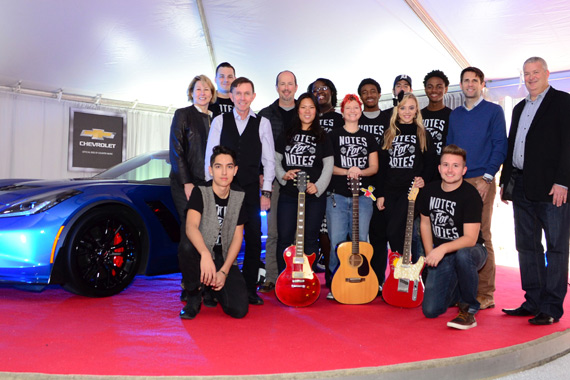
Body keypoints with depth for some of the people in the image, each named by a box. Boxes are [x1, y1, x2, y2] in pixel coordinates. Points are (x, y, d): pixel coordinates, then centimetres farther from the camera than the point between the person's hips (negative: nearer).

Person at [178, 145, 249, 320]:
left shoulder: (239, 197, 3)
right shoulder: (200, 192, -8)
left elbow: (237, 237, 1)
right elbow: (191, 227, -26)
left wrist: (224, 271, -11)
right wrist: (206, 255, -45)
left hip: (225, 259, 3)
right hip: (201, 255, -2)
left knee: (239, 310, -16)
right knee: (187, 245, -38)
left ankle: (214, 285, 19)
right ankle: (194, 297, -11)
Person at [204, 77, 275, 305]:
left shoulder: (262, 123, 6)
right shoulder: (219, 121, 7)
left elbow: (269, 160, 6)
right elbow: (210, 157, 7)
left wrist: (266, 192, 0)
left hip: (251, 190, 0)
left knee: (253, 239, 1)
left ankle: (250, 289, 13)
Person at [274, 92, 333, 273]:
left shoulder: (322, 138, 6)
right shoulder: (286, 135, 10)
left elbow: (328, 165, 3)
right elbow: (276, 159, 12)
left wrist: (318, 187, -11)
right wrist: (283, 174, -7)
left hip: (315, 196, -1)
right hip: (288, 194, 1)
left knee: (310, 239, 5)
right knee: (284, 238, 2)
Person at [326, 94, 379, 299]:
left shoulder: (369, 138, 15)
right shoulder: (333, 136, 7)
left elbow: (374, 167, 9)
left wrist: (360, 172, -12)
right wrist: (346, 172, -15)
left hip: (362, 196, 2)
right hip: (337, 195, -2)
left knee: (360, 241, 3)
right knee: (336, 241, -3)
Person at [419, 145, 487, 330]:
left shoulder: (470, 195, -17)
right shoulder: (429, 191, -1)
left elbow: (470, 238, -23)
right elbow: (425, 223, 12)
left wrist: (443, 248, -37)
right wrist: (430, 254, 3)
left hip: (469, 250, -4)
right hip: (441, 255, 4)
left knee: (463, 255, -43)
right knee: (430, 310, -8)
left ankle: (469, 310, -19)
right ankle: (457, 290, 27)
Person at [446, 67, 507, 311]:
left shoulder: (493, 111, 4)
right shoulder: (455, 115, 18)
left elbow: (500, 146, -3)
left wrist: (487, 178, -13)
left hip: (481, 182, -5)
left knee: (481, 238, -5)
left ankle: (485, 294, 2)